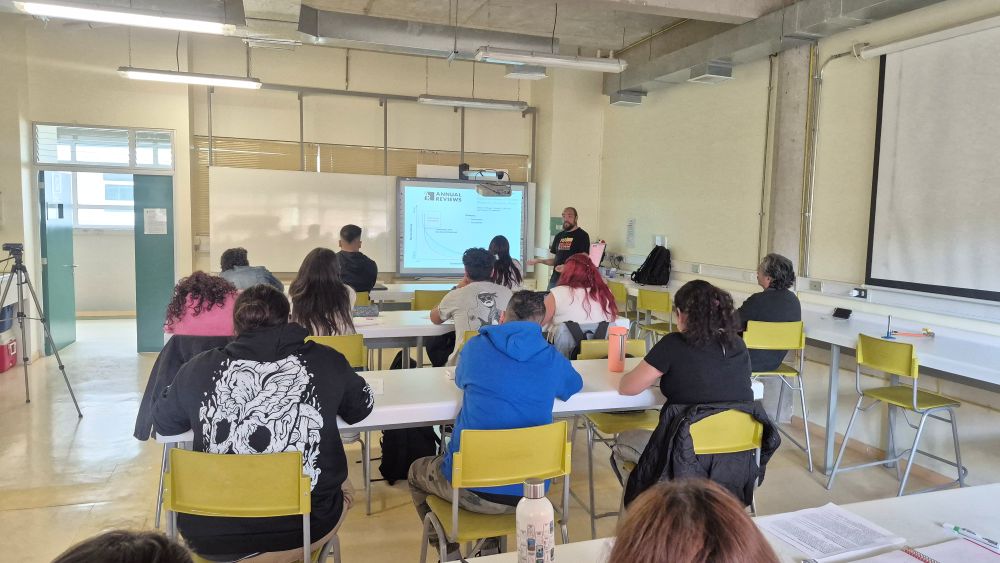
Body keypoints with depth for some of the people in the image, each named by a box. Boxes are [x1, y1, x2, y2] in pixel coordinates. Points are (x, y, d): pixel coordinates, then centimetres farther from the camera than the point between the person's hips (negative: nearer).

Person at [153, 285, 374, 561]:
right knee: (342, 487, 32)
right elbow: (361, 407, 11)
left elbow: (163, 424, 13)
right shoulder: (326, 361, -7)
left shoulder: (199, 368, -5)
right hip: (303, 533, 0)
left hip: (213, 540, 1)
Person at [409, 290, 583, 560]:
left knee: (417, 472, 30)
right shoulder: (553, 360, 0)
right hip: (530, 490, 3)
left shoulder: (476, 347, -3)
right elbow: (575, 384, 23)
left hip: (471, 488, -3)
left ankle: (449, 554, 32)